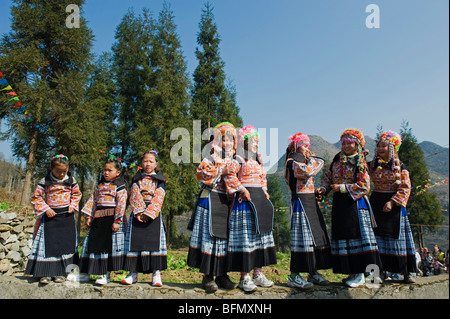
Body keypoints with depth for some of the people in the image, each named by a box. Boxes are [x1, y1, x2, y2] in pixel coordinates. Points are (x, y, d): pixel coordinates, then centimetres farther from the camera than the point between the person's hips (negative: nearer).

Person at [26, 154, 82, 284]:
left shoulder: (71, 180, 1)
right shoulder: (45, 181, -6)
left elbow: (76, 194, 15)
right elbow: (36, 198, -1)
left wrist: (73, 205, -1)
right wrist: (46, 209, -12)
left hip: (67, 216, 2)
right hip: (50, 216, -2)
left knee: (66, 243, 5)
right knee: (48, 243, -1)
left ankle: (61, 272, 17)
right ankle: (46, 273, 9)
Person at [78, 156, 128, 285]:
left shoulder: (120, 186, -4)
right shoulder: (100, 185, 16)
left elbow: (121, 204, -12)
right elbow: (93, 200, 19)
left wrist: (117, 221, -19)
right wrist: (89, 216, 12)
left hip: (111, 218, -6)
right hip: (98, 219, 7)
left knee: (110, 244, -4)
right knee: (93, 242, 11)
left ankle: (106, 274, 7)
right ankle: (85, 273, 23)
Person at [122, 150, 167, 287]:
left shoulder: (159, 180, 8)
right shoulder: (137, 178, 14)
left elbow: (158, 199, -4)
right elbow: (134, 196, 2)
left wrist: (148, 213, -16)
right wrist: (138, 211, -14)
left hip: (153, 214, -2)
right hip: (137, 213, 2)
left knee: (155, 241, -6)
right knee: (135, 240, 1)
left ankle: (156, 273, -2)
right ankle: (133, 272, 10)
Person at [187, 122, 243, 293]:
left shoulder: (233, 160, 17)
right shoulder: (211, 157, 2)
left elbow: (233, 177, 17)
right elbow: (201, 173, -11)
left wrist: (240, 189, -2)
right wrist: (221, 171, -13)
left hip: (226, 201, 5)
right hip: (210, 200, -5)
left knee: (225, 235, 5)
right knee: (209, 235, -5)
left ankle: (221, 274, 14)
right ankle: (207, 276, 2)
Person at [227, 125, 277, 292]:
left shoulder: (258, 160, 18)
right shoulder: (239, 159, -6)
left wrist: (264, 191, 12)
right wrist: (242, 190, -19)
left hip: (260, 199, 8)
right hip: (245, 201, -8)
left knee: (260, 234, 10)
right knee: (245, 235, -6)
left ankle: (258, 274, 21)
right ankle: (244, 278, 2)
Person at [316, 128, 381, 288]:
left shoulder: (360, 163, -3)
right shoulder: (337, 159, 13)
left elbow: (364, 186, -10)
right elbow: (328, 176, 16)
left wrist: (343, 187, -15)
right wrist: (323, 189, -1)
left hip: (355, 203, -5)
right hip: (339, 203, 6)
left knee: (357, 234, -6)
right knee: (342, 235, 7)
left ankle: (360, 275, 2)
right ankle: (352, 273, 18)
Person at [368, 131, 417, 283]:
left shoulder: (400, 167, -1)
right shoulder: (373, 165, 6)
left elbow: (405, 188, -5)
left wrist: (392, 202, -17)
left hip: (394, 205, -2)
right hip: (376, 203, 2)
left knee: (397, 236, 2)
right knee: (378, 237, 2)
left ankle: (408, 272, 14)